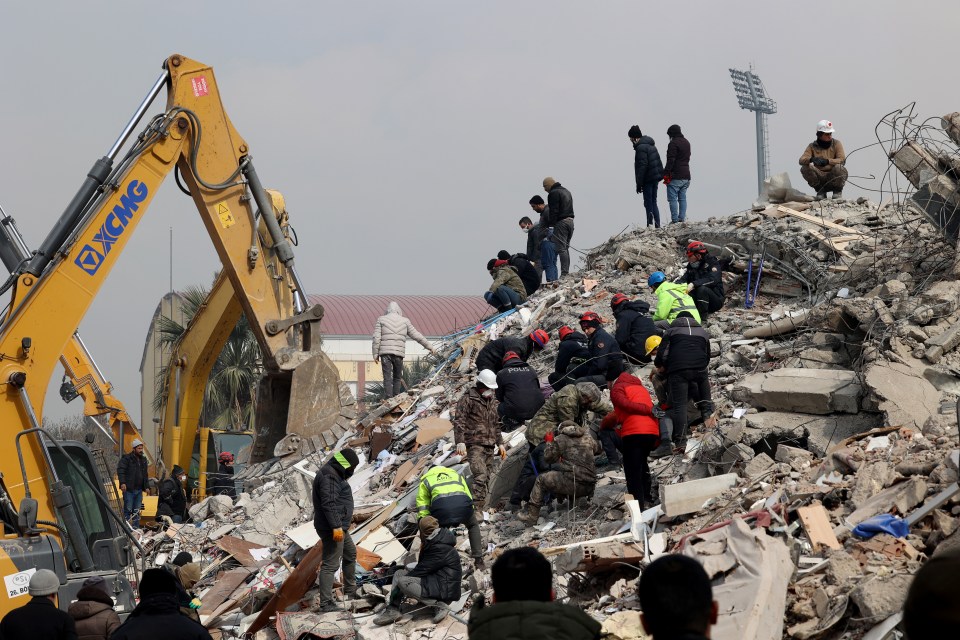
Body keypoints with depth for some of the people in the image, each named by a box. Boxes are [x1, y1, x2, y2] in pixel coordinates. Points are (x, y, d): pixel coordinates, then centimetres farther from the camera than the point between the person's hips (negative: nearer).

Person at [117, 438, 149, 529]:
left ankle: (136, 528, 14)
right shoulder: (126, 459, -5)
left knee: (137, 511, 9)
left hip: (139, 490, 7)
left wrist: (146, 486, 21)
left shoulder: (143, 460, 18)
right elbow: (120, 470, -14)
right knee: (128, 509, -6)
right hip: (129, 489, -7)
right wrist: (122, 483, -25)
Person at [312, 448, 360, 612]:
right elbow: (329, 503, -27)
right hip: (333, 529, -12)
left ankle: (350, 590, 44)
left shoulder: (334, 474, 16)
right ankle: (326, 604, -12)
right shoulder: (329, 476, -19)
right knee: (330, 564, -11)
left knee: (350, 554, 28)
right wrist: (336, 526, -31)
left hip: (340, 527, 12)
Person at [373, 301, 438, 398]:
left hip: (385, 353, -1)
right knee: (397, 378, 13)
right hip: (399, 353, 1)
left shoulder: (381, 320, 8)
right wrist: (429, 346, 21)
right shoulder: (405, 321, 10)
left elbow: (376, 338, 0)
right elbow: (417, 336, 13)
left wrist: (375, 354, 4)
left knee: (387, 378, -3)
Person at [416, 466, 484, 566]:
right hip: (462, 503, 2)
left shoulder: (425, 480, 31)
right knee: (473, 526, 32)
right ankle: (478, 560, 29)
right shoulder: (456, 475, 40)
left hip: (440, 504, -2)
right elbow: (469, 497, 38)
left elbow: (422, 510, 20)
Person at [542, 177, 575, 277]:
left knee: (561, 248, -9)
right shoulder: (566, 191, 21)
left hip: (560, 223, -9)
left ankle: (564, 273, -15)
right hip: (570, 221, 9)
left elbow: (553, 211, -16)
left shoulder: (553, 193, -9)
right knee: (565, 248, 13)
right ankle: (567, 272, 12)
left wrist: (550, 227, -16)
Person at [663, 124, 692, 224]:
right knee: (682, 198, 11)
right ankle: (682, 218, 8)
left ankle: (675, 220, -10)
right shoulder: (687, 142, 16)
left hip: (675, 177, -8)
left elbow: (671, 160, -17)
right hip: (686, 176, 8)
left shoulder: (673, 143, -12)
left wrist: (666, 174, -14)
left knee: (673, 198, -5)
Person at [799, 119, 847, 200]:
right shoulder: (812, 146, 5)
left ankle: (838, 191, -3)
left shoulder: (836, 144, 2)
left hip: (833, 177, -1)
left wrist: (827, 161, -29)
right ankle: (821, 191, -3)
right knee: (805, 168, -24)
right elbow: (801, 160, -9)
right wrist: (811, 159, -32)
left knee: (839, 168, -34)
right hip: (819, 177, 1)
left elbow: (842, 160, -12)